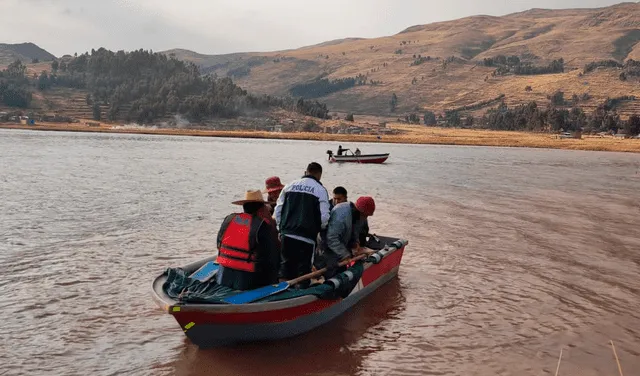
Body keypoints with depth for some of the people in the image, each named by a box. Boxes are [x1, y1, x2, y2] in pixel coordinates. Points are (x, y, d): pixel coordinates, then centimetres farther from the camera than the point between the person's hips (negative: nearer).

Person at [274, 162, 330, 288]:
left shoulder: (289, 186, 8)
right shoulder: (320, 190, -4)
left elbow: (278, 210, 9)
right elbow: (324, 217, -8)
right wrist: (320, 229, 12)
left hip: (286, 235, 4)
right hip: (307, 237, -4)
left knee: (286, 265, 16)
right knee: (303, 269, 5)